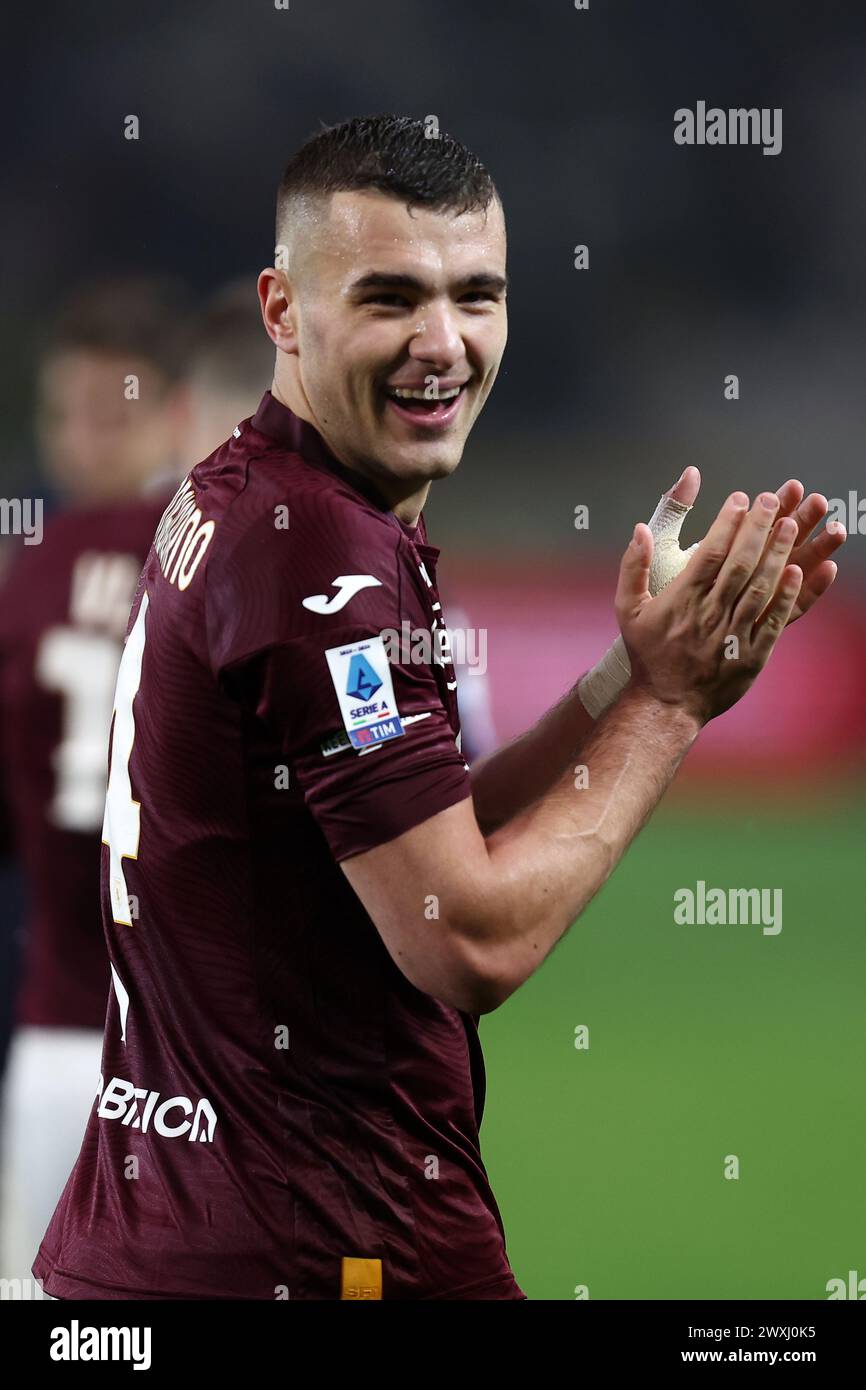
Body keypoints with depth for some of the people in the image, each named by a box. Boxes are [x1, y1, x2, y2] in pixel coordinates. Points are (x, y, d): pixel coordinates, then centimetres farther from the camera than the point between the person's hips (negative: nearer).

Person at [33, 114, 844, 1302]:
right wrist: (666, 701, -8)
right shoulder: (323, 550, -18)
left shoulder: (230, 505, 12)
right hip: (321, 1250, -9)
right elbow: (471, 941, -19)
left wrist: (641, 672, 4)